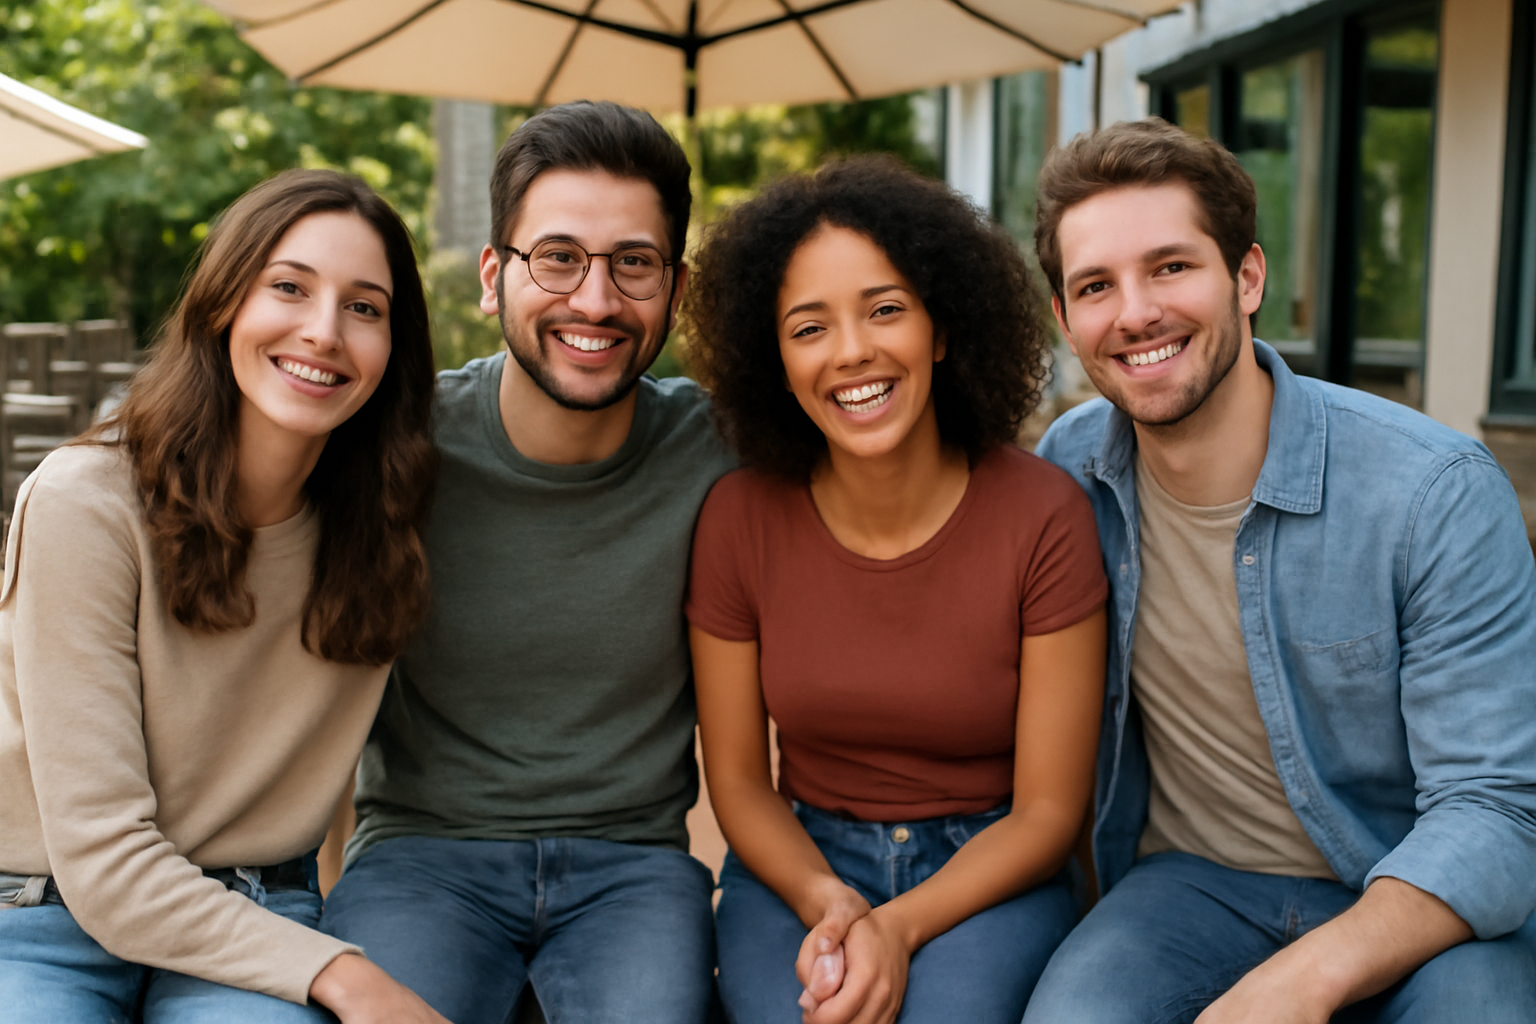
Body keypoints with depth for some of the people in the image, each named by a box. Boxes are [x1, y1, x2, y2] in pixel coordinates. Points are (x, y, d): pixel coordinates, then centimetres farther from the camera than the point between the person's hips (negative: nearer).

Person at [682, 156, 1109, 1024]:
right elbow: (738, 782, 2)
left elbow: (1047, 809, -7)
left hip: (987, 874, -1)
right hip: (801, 864, 1)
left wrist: (897, 927, -21)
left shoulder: (1044, 516, -13)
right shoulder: (739, 519, -7)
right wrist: (826, 905, -16)